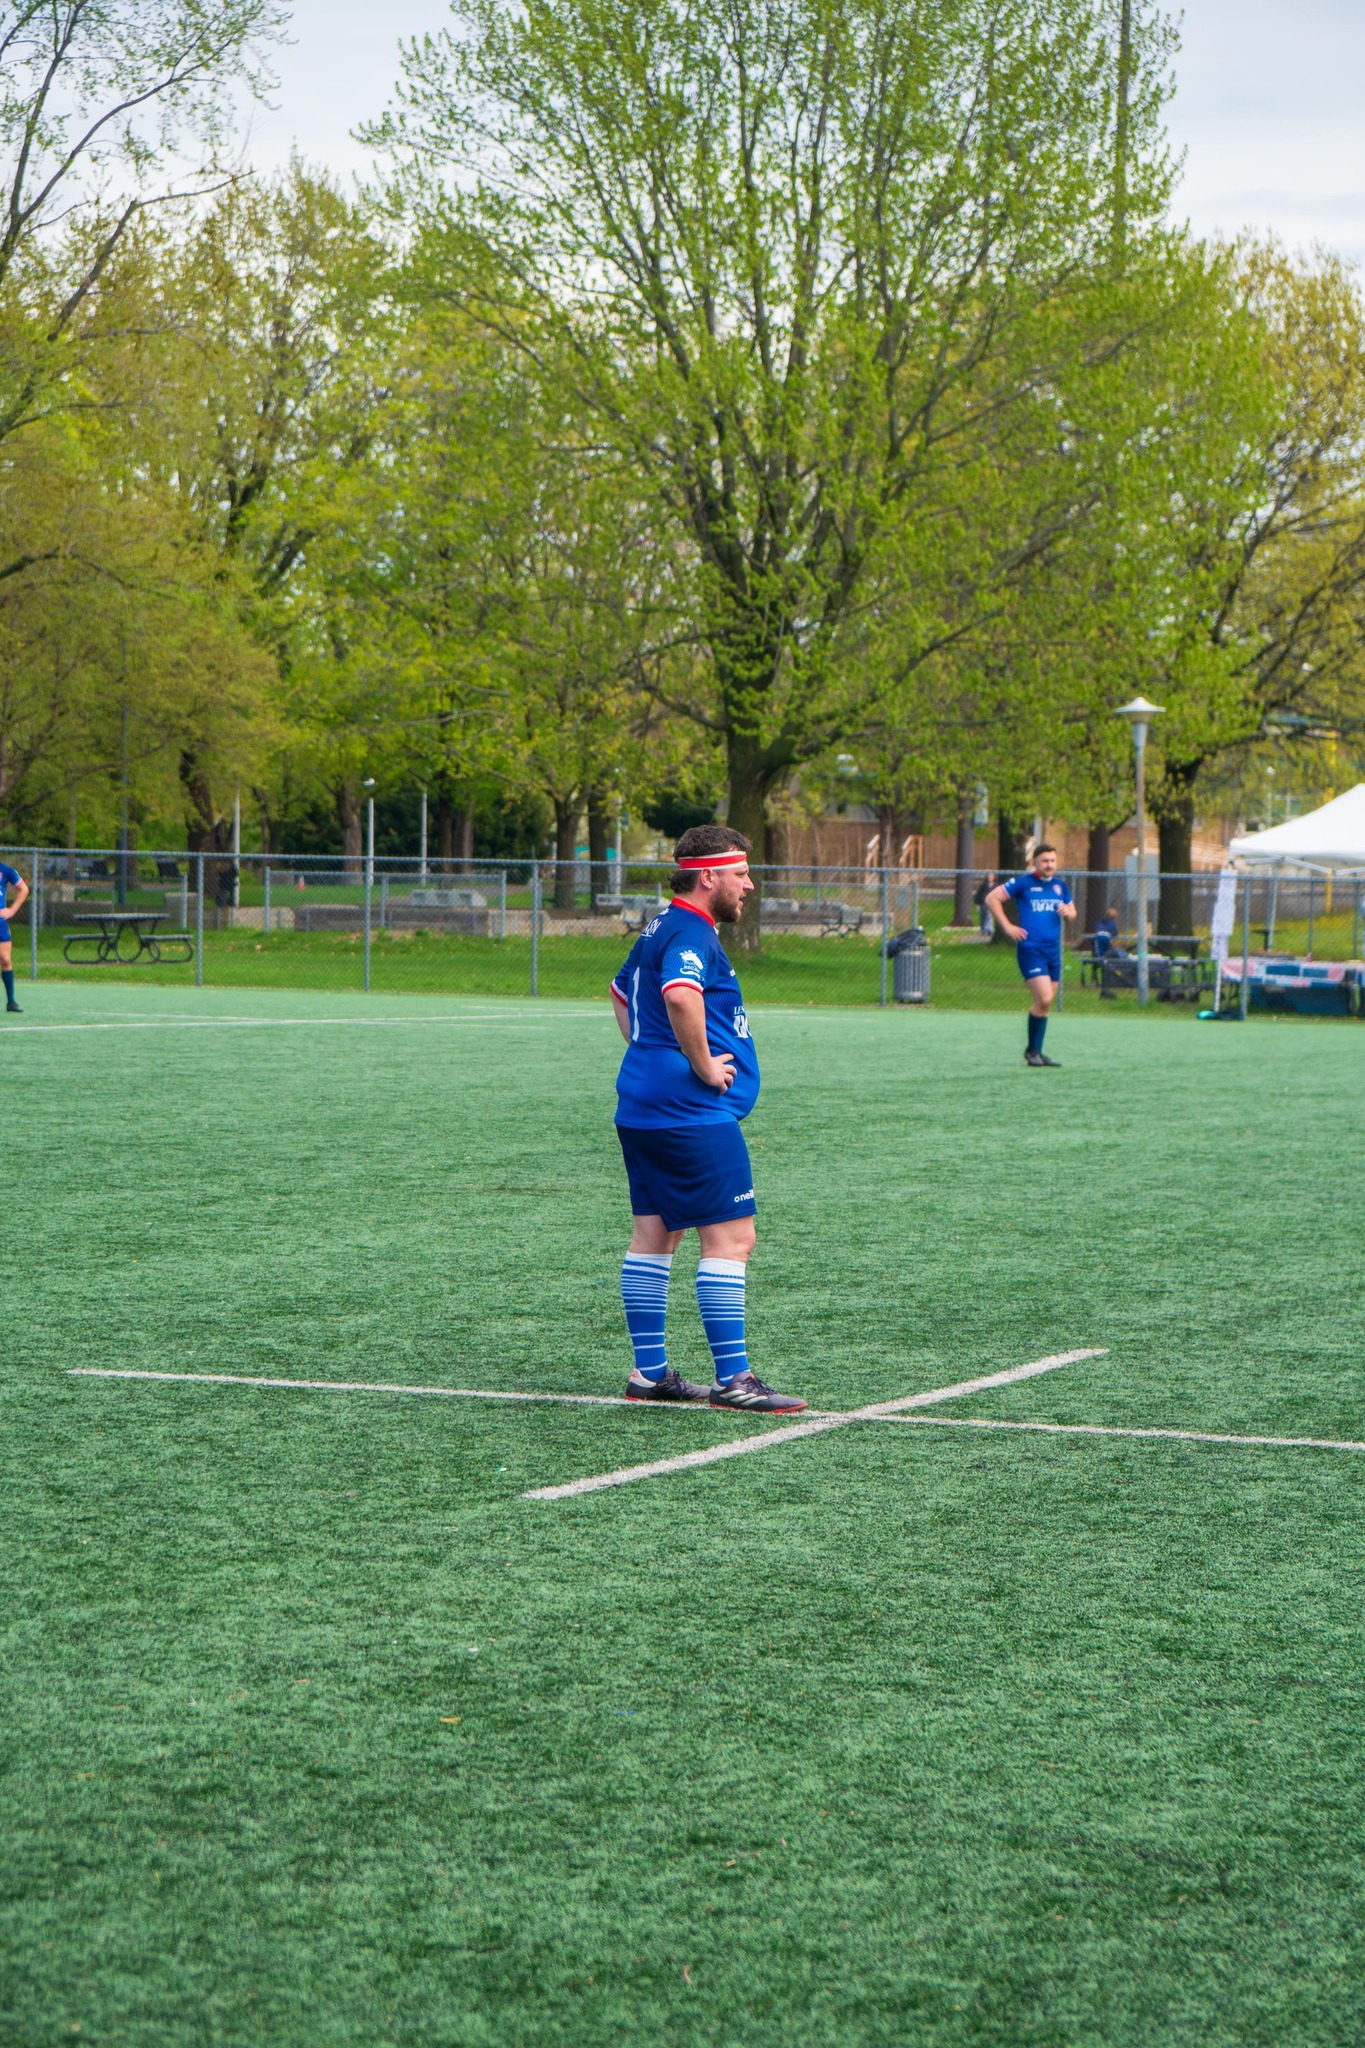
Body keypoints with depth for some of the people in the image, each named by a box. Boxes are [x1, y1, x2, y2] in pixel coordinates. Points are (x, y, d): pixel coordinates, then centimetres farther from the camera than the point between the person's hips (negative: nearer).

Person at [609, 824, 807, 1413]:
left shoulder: (660, 929, 17)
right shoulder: (690, 934, -15)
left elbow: (622, 990, 36)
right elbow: (680, 995, -36)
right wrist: (703, 1066, -23)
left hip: (642, 1109, 11)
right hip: (693, 1114, -11)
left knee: (655, 1233, 12)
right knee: (731, 1237, -7)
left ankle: (649, 1372, 16)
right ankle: (733, 1379, -7)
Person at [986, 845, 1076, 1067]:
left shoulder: (1060, 887, 15)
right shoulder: (1023, 883, -2)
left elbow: (1072, 912, 27)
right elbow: (991, 899, 0)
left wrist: (1068, 913, 2)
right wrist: (1007, 926, -7)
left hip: (1054, 951, 6)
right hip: (1030, 948, -6)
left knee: (1045, 1003, 8)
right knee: (1044, 998, -17)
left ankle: (1037, 1052, 17)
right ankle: (1032, 1051, -4)